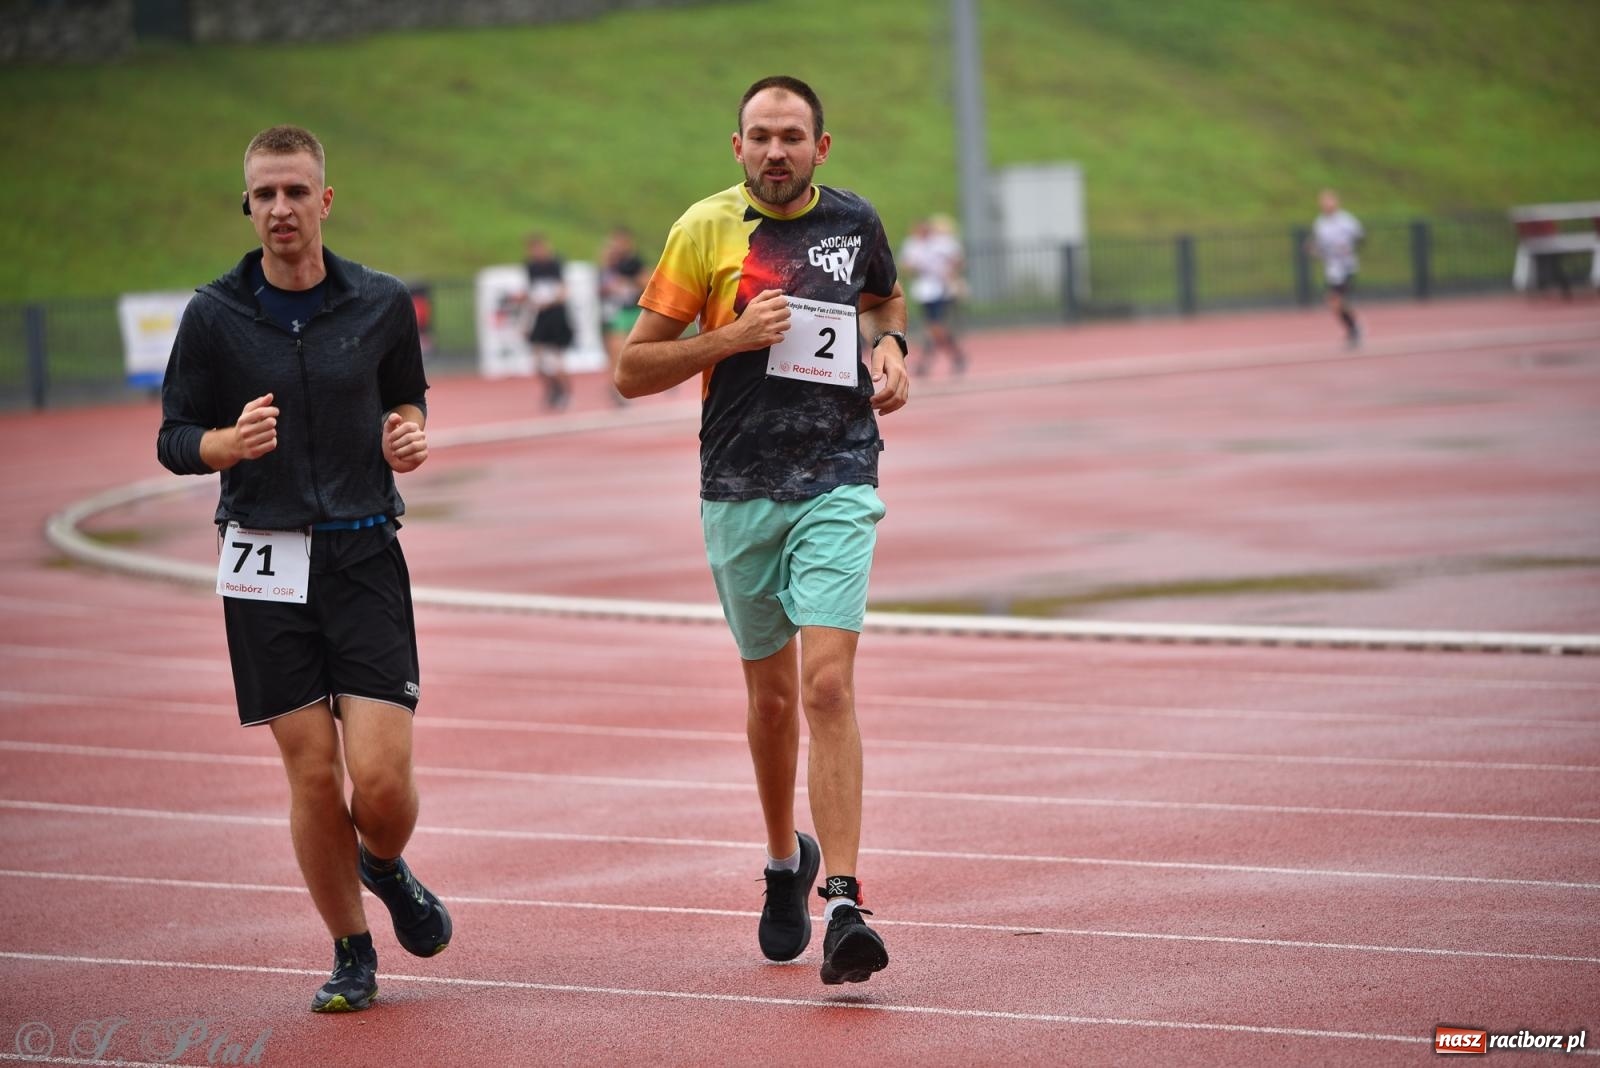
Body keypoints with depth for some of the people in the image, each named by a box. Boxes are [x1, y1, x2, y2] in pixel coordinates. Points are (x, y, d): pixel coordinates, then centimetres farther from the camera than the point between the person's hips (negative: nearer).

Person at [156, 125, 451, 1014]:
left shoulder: (382, 305, 3)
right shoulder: (215, 316, -1)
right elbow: (175, 440, 3)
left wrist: (411, 439, -3)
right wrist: (231, 441, -18)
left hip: (365, 553, 0)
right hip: (266, 564, 0)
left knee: (382, 779, -9)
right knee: (312, 773, -1)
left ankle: (387, 867, 27)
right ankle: (352, 956, 17)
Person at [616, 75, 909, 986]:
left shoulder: (856, 223, 5)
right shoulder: (705, 230, -2)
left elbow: (886, 298, 29)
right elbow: (631, 371, -2)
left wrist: (890, 346, 7)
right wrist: (732, 338, -15)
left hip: (838, 484, -1)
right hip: (740, 491, 1)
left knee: (828, 683, -16)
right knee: (772, 690, 12)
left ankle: (844, 904, -20)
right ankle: (786, 861, 37)